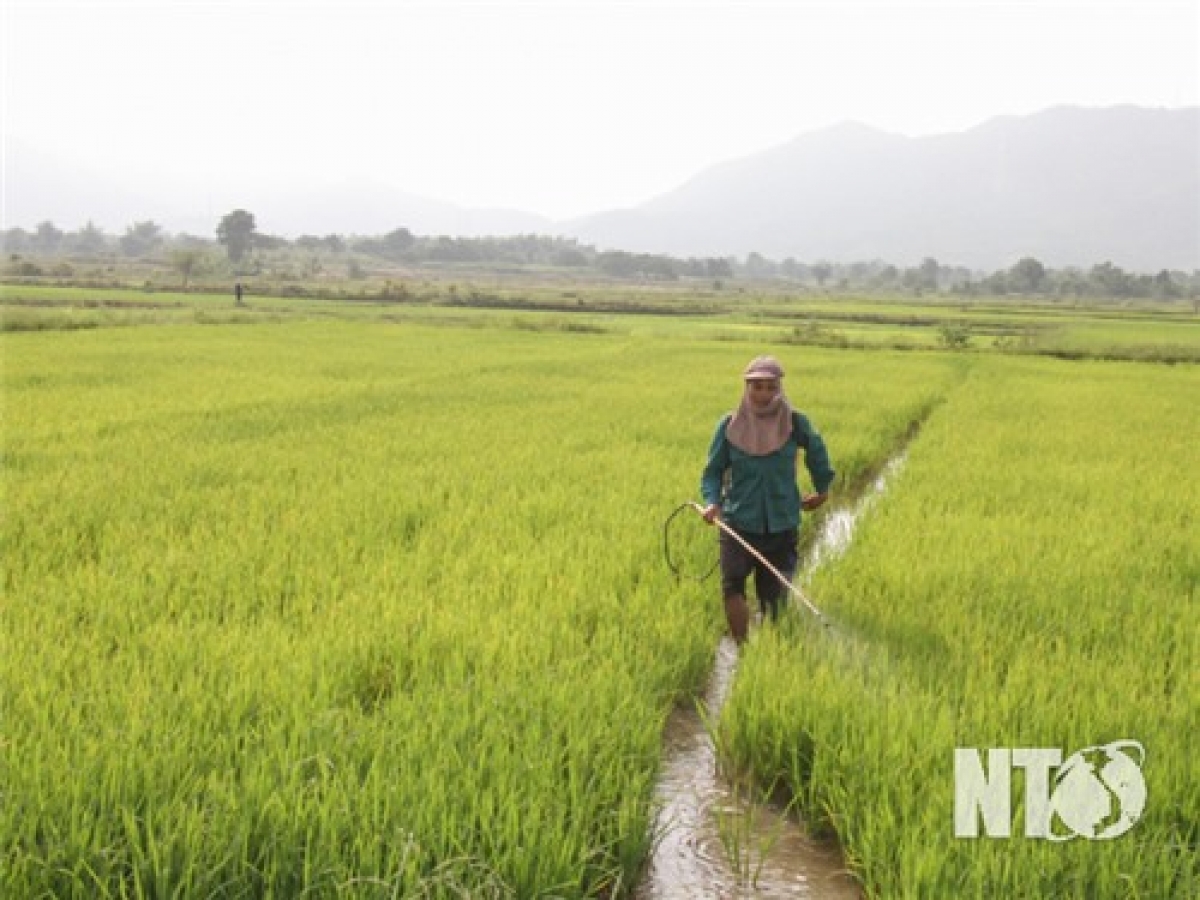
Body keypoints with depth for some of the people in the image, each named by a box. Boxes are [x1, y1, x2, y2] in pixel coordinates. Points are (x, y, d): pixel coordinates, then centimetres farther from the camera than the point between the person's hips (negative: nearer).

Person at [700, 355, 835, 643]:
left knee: (773, 598, 7)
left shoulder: (795, 423, -2)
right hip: (739, 523, -1)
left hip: (782, 525, 1)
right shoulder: (730, 425, -3)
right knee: (731, 586, -20)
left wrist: (823, 488, 26)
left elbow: (816, 450, 18)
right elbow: (713, 470, 3)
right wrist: (712, 502, -15)